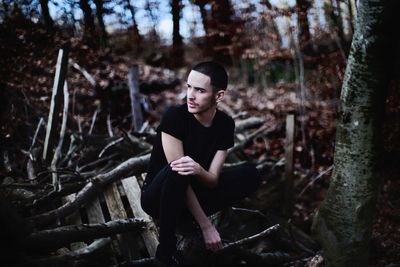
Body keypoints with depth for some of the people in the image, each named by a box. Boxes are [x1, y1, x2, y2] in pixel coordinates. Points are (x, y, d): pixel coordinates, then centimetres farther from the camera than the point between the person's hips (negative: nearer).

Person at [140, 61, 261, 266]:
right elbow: (175, 172, -26)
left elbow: (212, 181, -14)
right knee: (176, 170, -38)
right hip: (158, 197, -4)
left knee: (250, 175, -12)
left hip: (193, 195, 4)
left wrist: (198, 170, -40)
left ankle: (186, 220, -8)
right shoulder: (174, 117, -23)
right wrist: (205, 225, -28)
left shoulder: (225, 124, -9)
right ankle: (166, 247, -20)